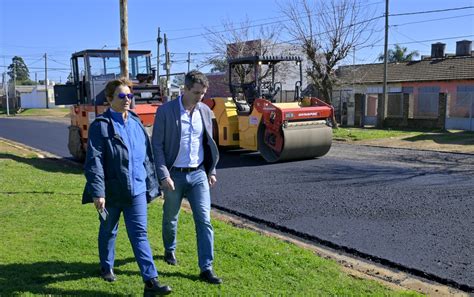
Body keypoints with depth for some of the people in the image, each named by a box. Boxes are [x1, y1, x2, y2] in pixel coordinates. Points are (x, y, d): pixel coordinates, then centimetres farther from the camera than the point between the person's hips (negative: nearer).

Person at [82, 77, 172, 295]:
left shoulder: (136, 122, 8)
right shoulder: (101, 126, -9)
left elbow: (147, 156, 12)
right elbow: (94, 161, -15)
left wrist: (150, 184, 13)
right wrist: (98, 192, -20)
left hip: (136, 190, 3)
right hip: (111, 192, -3)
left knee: (140, 234, 1)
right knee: (108, 232, 17)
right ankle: (106, 268, 40)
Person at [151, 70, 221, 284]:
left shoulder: (205, 112, 3)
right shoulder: (165, 111, -10)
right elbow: (157, 145, -9)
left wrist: (211, 170, 9)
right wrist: (163, 175, -14)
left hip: (198, 174, 3)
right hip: (174, 175, -2)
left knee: (204, 220, -4)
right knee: (170, 218, 15)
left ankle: (206, 268, 3)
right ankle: (170, 250, 43)